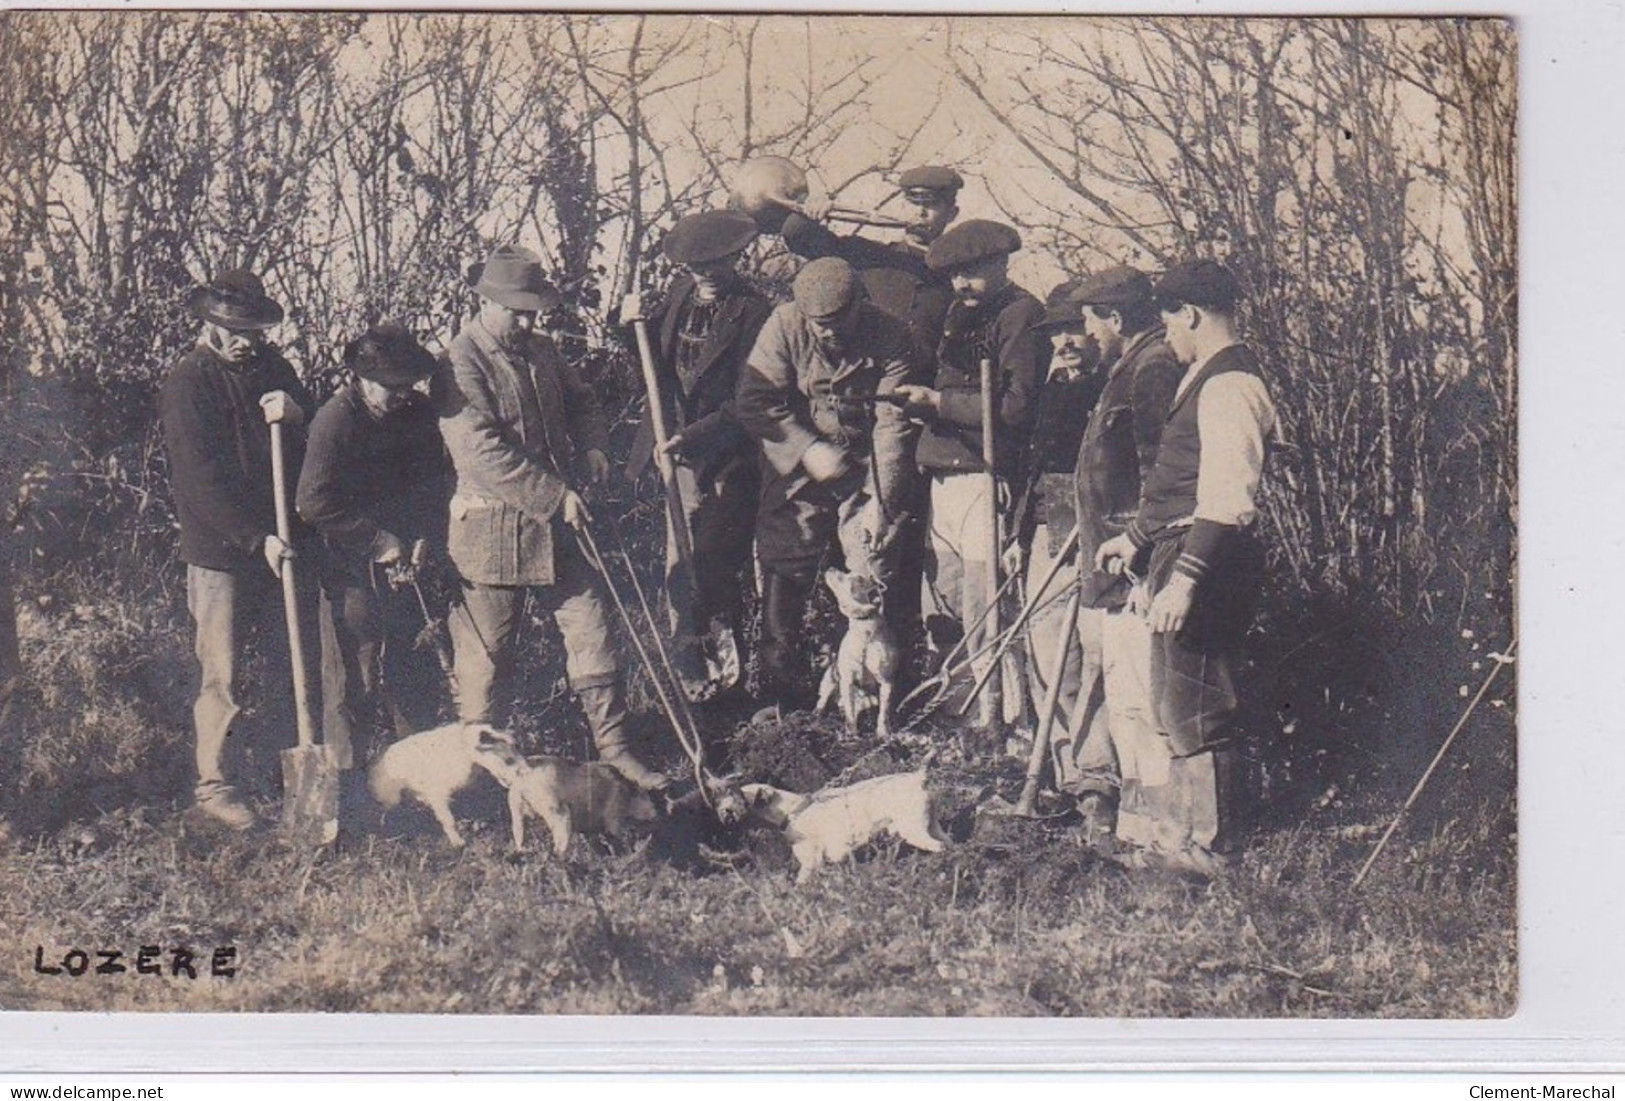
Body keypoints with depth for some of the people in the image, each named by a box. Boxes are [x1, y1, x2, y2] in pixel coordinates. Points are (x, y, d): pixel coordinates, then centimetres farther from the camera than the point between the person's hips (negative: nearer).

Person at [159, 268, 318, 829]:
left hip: (279, 541, 6)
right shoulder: (187, 381, -9)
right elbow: (203, 477, -14)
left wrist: (295, 413, -9)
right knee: (223, 675, -1)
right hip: (220, 549, -6)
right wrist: (257, 538, -18)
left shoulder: (268, 363, 11)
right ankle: (213, 785, 10)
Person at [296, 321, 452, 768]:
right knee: (352, 677, 0)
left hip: (408, 565, 6)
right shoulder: (335, 420, -15)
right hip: (351, 568, -6)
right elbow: (315, 504, -18)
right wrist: (380, 541, -15)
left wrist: (425, 538, -4)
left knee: (416, 670, 13)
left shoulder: (419, 412, 2)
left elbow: (438, 480, 12)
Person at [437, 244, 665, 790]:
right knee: (485, 654, 4)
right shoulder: (462, 365, -14)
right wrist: (557, 496, -23)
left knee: (591, 630, 6)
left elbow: (579, 398, 27)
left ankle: (613, 748, 15)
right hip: (491, 529, -7)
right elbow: (485, 453, -23)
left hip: (556, 523, 7)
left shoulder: (539, 351, 11)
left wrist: (591, 444, 5)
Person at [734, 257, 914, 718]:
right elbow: (754, 401, -13)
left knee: (873, 572, -1)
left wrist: (881, 502, -20)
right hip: (797, 467, 0)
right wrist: (808, 448, -20)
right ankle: (779, 688, 6)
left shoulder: (889, 337, -13)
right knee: (785, 574, -4)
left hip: (862, 470, 0)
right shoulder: (785, 325, -13)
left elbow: (892, 424, -15)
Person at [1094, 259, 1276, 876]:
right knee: (1175, 708, 17)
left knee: (1195, 711, -5)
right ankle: (1198, 836, 26)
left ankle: (1215, 851, 3)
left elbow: (1228, 500, -25)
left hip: (1205, 563, -11)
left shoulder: (1228, 387, -17)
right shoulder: (1208, 381, 17)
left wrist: (1184, 578, -28)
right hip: (1183, 554, 11)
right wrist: (1137, 538, 31)